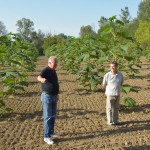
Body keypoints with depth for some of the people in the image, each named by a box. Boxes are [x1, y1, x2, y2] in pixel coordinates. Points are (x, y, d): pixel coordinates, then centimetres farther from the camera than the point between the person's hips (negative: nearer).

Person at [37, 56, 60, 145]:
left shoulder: (54, 71, 10)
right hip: (47, 96, -8)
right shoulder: (45, 71, -17)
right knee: (48, 117, -4)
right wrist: (42, 79, -63)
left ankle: (51, 132, 34)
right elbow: (39, 77, -39)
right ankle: (47, 136, 4)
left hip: (54, 96, 8)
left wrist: (56, 95, 24)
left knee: (53, 116, 18)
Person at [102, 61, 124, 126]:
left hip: (117, 94, 4)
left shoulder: (120, 74, -4)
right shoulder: (107, 75, -15)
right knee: (109, 108, 6)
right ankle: (110, 121, 18)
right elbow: (104, 85, -4)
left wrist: (116, 88, 7)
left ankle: (115, 120, 30)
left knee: (116, 108, 15)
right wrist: (109, 89, 7)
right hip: (110, 94, -4)